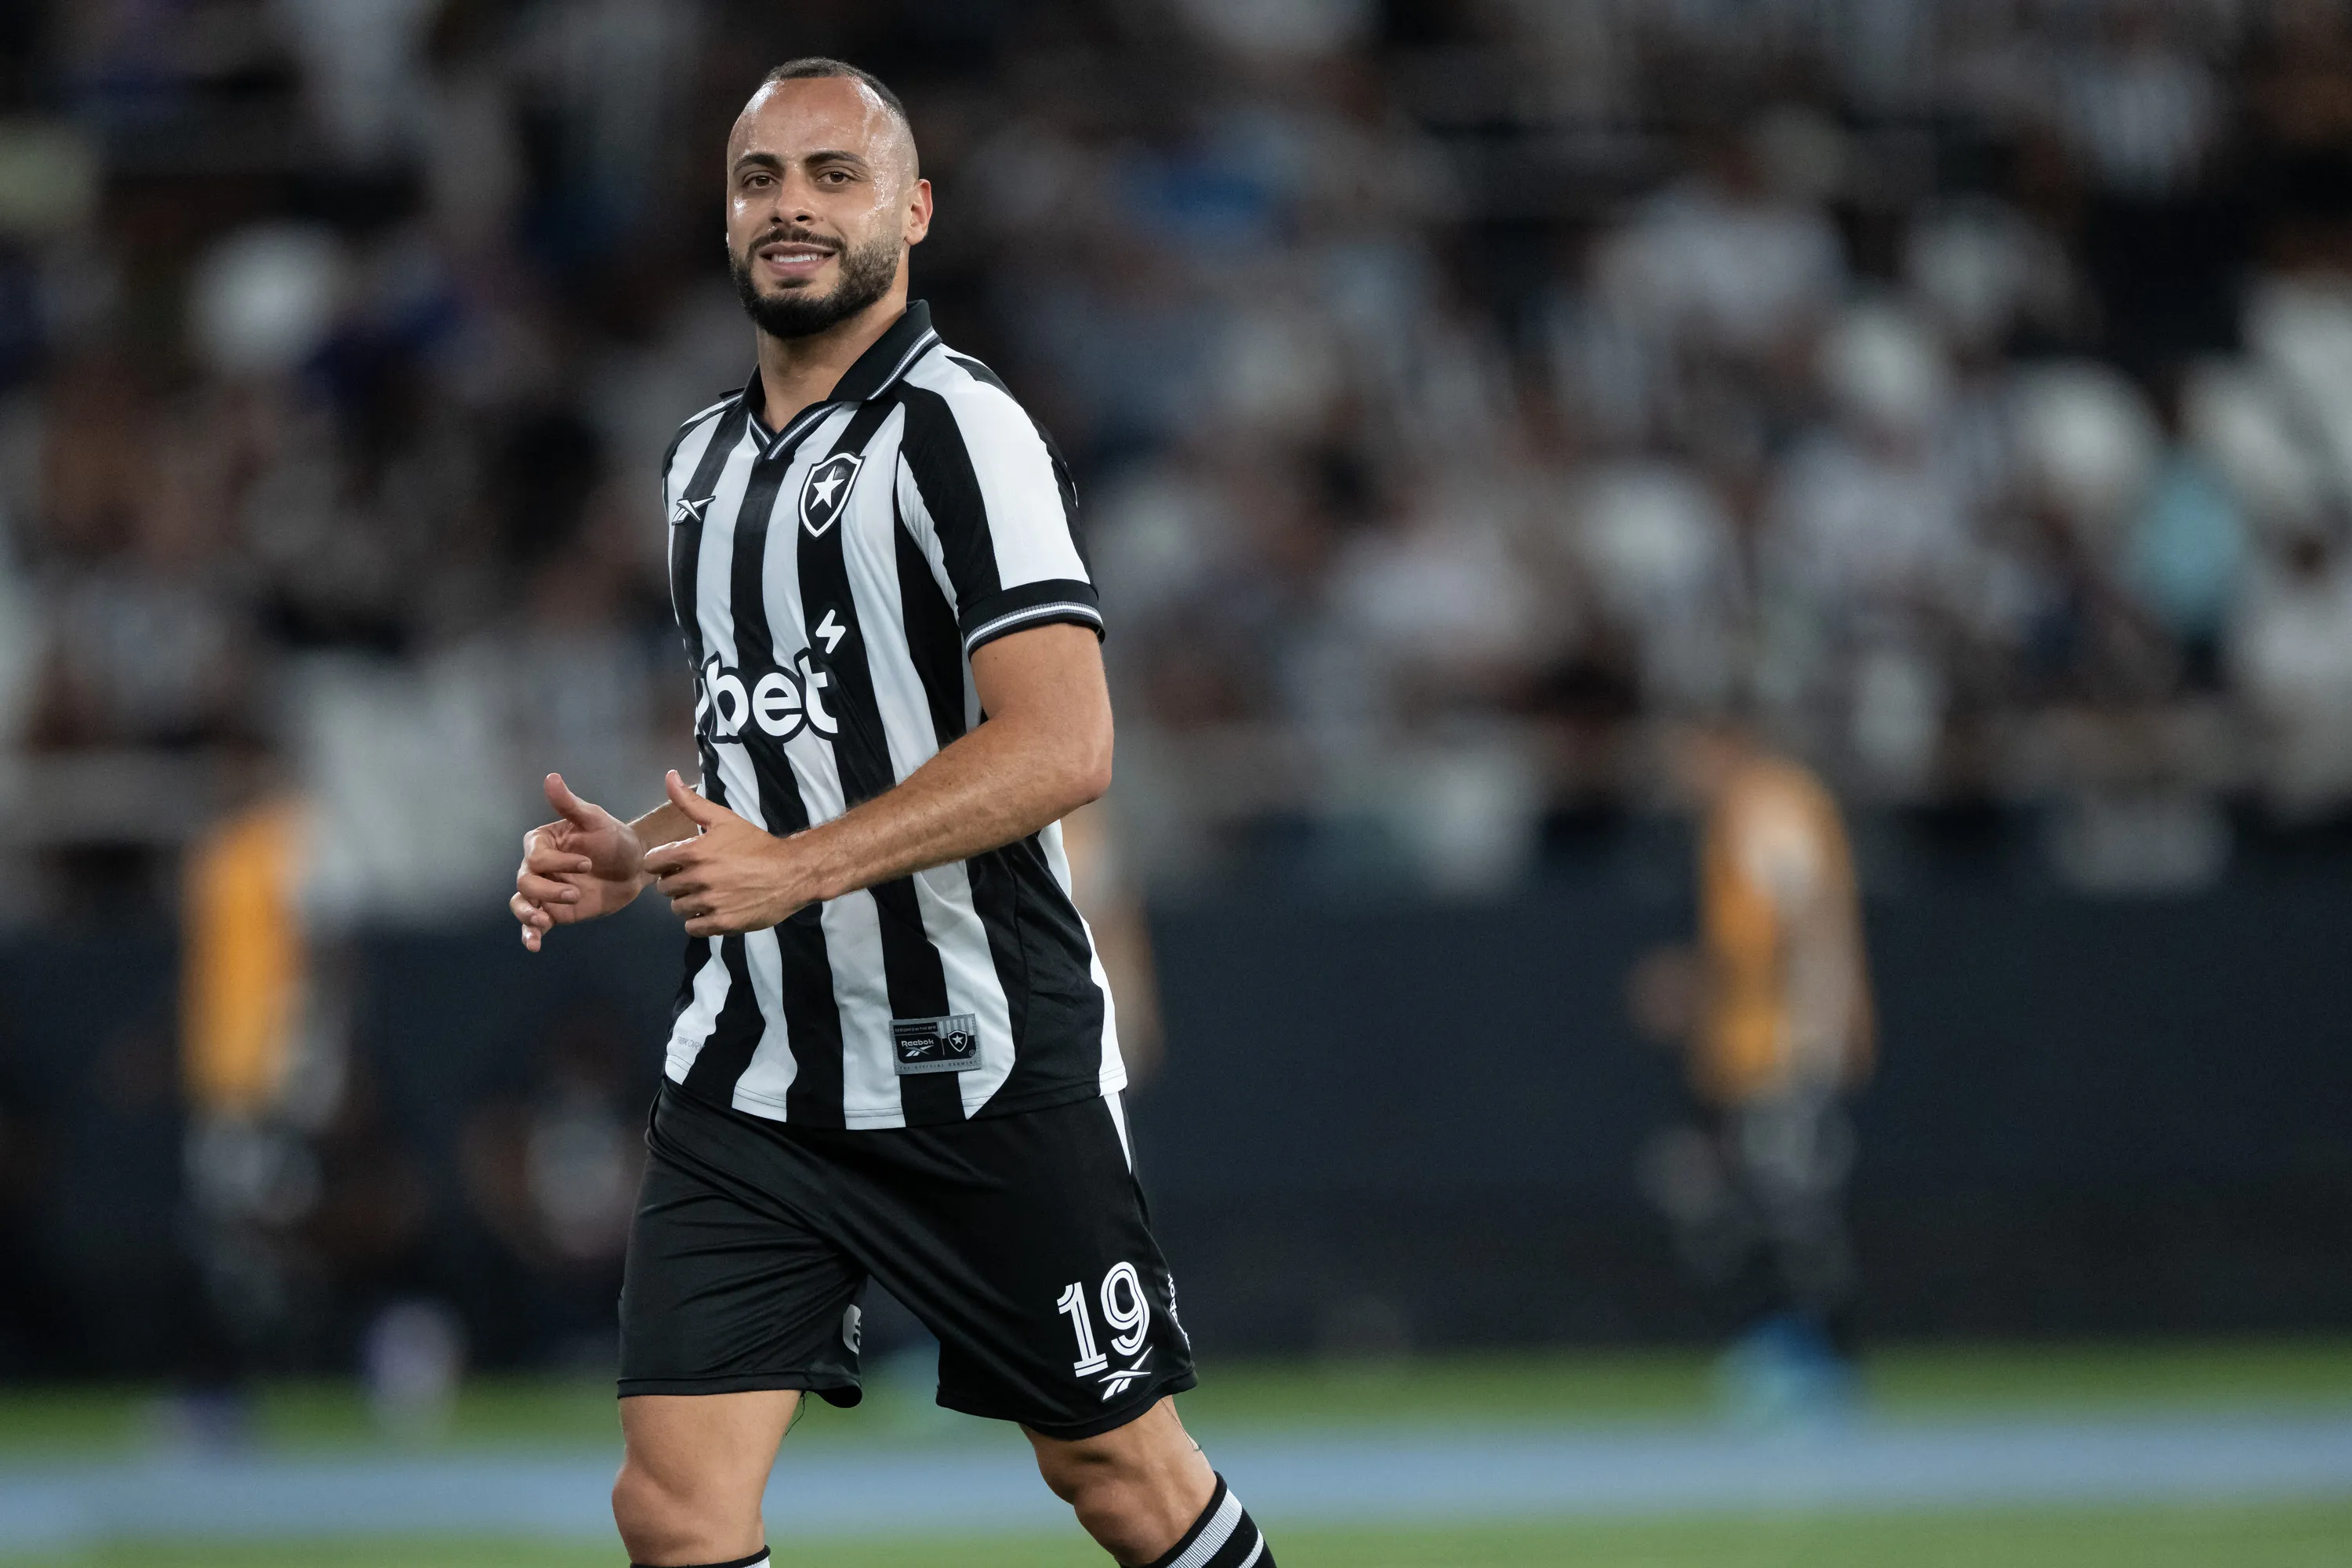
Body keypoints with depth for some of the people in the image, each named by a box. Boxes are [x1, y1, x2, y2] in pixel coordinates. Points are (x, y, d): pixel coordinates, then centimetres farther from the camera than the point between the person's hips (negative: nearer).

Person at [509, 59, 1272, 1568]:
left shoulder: (958, 431, -11)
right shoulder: (707, 459, 15)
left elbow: (1063, 749, -22)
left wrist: (793, 867, -27)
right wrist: (631, 857, 8)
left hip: (981, 1072, -6)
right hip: (749, 1073, 6)